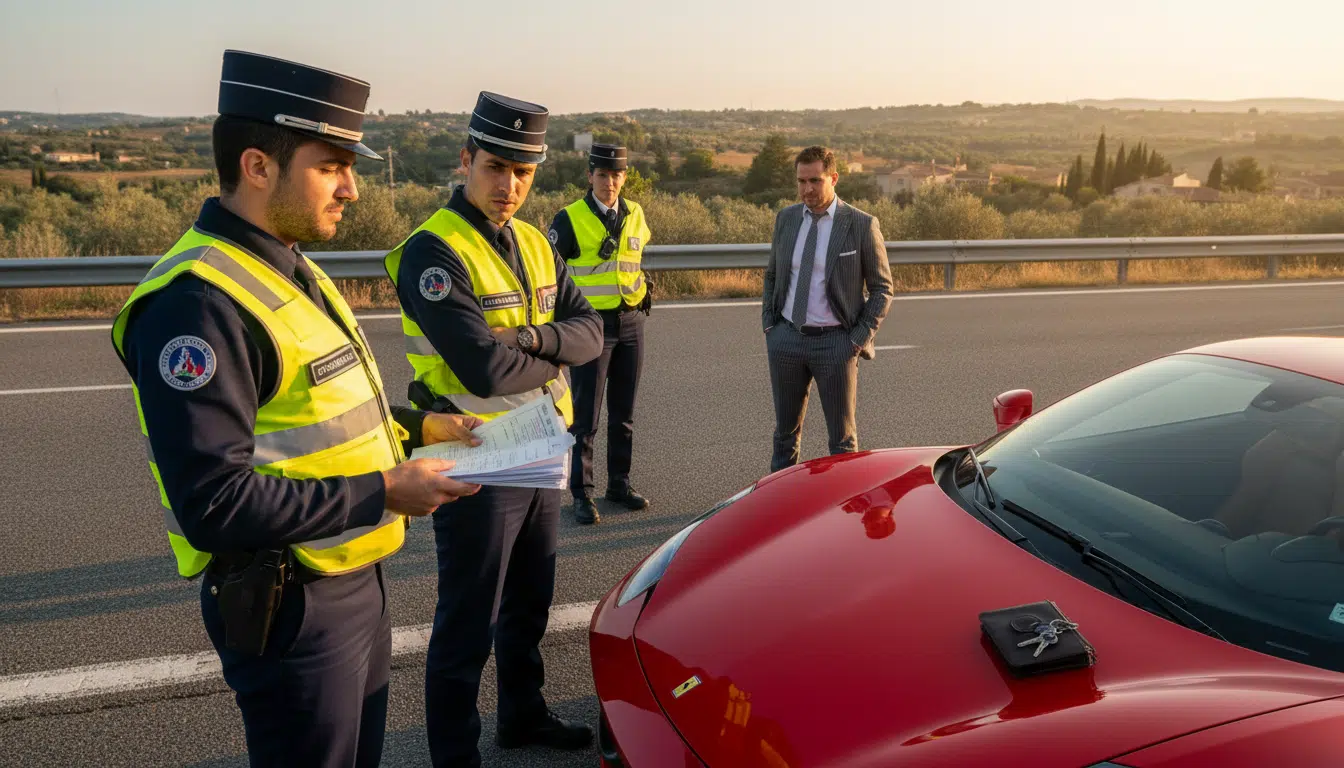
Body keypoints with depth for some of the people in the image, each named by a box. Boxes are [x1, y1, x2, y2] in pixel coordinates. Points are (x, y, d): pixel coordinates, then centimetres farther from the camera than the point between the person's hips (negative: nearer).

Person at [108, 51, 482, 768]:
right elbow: (214, 503, -28)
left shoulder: (290, 271, 9)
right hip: (291, 608, -9)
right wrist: (383, 491, -23)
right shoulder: (199, 302, -24)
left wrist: (417, 426, 7)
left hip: (357, 577, 10)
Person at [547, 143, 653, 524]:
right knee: (585, 415, 0)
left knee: (623, 413, 12)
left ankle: (619, 484, 24)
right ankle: (582, 494, 9)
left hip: (631, 321, 5)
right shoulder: (570, 218, -7)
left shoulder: (635, 215, 7)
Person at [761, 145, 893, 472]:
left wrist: (860, 338, -10)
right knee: (785, 430, 14)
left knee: (842, 436, 6)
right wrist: (768, 325, 7)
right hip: (786, 338, 4)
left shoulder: (862, 225, -7)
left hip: (835, 342, -4)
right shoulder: (786, 218, 6)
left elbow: (882, 288, -2)